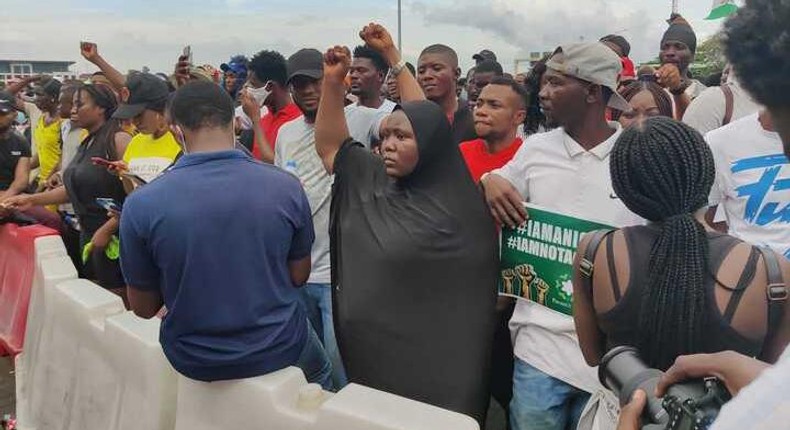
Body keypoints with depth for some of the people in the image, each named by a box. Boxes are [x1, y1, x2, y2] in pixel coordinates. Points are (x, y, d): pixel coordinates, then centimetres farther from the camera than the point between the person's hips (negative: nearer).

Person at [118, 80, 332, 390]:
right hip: (278, 352, 0)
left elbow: (144, 308, -6)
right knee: (319, 370, 35)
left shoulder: (141, 205, -18)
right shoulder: (286, 188, -16)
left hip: (193, 361, 1)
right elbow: (299, 276, -3)